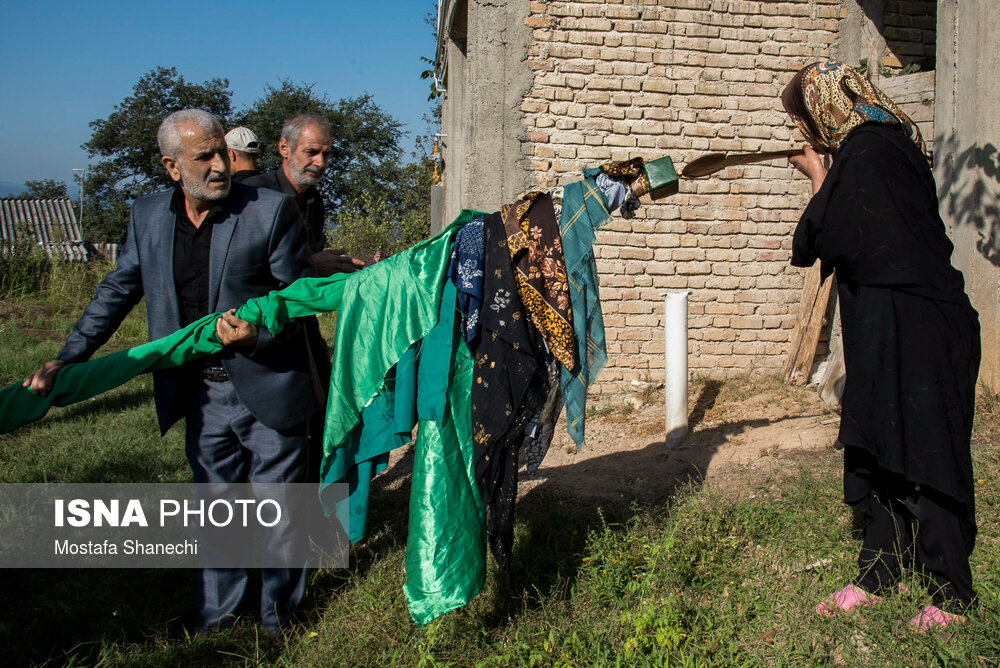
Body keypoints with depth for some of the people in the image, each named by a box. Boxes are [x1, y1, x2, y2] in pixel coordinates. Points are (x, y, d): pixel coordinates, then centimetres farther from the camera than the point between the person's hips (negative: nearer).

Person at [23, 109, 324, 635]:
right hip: (201, 393, 4)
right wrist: (66, 359, 2)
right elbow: (117, 291, 9)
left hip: (267, 390, -3)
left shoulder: (271, 210, -11)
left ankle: (279, 621, 29)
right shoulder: (147, 216, 2)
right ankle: (216, 618, 36)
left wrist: (257, 337, -25)